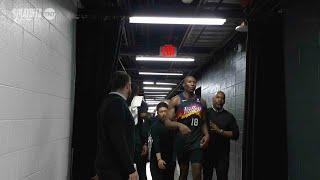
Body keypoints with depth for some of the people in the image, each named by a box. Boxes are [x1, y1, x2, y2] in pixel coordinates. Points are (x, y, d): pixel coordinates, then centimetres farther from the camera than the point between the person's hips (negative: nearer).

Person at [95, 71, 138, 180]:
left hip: (107, 165, 10)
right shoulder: (117, 102, -17)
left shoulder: (109, 101, 13)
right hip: (114, 168, -10)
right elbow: (119, 140, -24)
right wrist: (131, 169, -21)